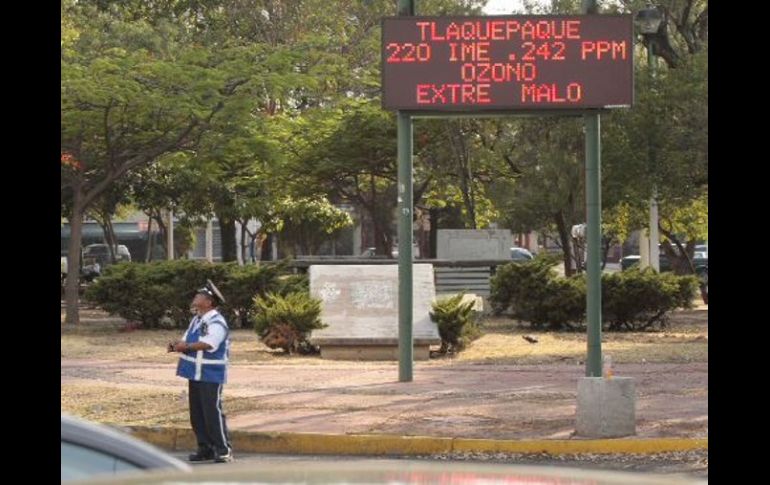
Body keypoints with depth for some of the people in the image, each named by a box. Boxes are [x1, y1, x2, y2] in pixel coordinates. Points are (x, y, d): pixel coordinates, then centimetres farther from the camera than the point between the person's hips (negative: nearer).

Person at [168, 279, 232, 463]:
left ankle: (224, 450, -4)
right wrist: (177, 345, -8)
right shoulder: (196, 320, 15)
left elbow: (207, 344, -28)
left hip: (210, 375, -9)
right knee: (196, 413, 11)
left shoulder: (217, 323, -15)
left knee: (213, 412, -8)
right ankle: (205, 448, 19)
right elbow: (186, 340, 13)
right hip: (195, 373, 9)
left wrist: (186, 346, -29)